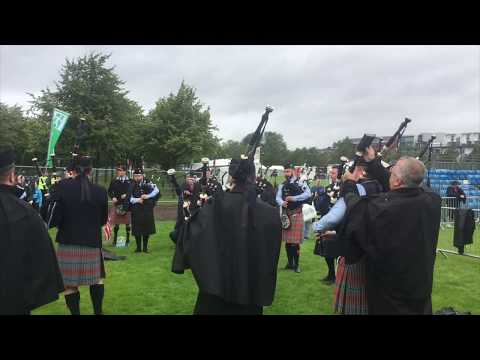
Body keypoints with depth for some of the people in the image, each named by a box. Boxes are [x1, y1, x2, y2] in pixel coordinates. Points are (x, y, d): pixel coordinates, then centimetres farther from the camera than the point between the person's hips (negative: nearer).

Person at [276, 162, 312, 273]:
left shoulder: (300, 182, -5)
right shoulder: (282, 185, 10)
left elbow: (308, 193, -18)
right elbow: (278, 197, 1)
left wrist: (294, 198, -23)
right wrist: (282, 203, -21)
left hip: (296, 214, -5)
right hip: (285, 214, 5)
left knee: (295, 241, -4)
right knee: (287, 240, 11)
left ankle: (296, 264, 10)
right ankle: (290, 263, 24)